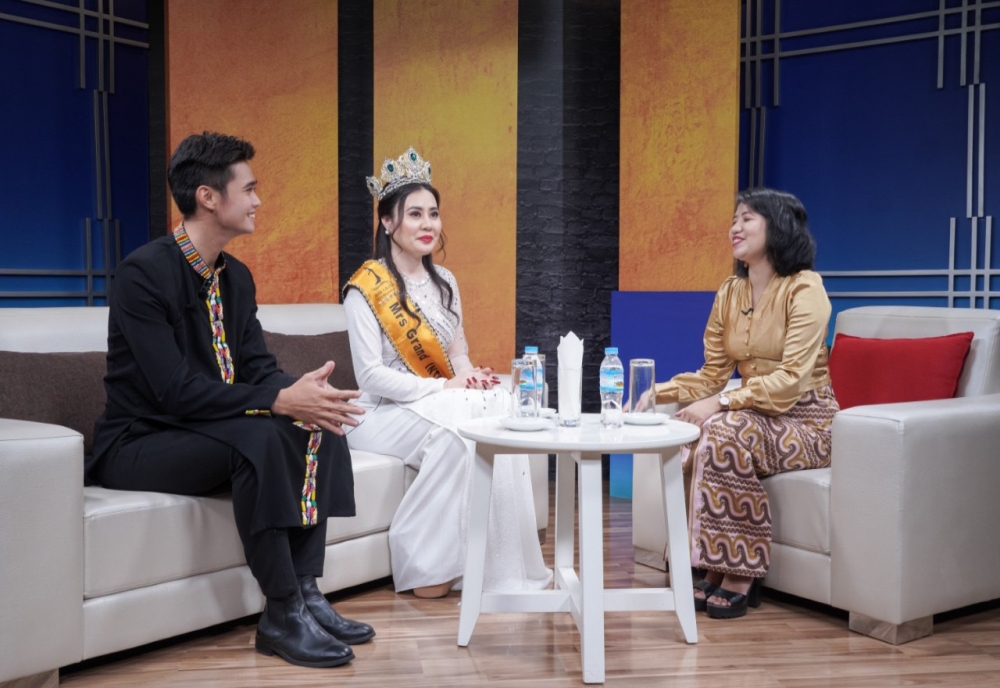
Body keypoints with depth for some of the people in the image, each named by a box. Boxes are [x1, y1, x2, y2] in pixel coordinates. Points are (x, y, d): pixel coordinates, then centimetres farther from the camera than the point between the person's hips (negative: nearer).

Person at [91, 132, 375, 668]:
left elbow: (258, 366, 4)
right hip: (137, 444, -8)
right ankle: (282, 615, -23)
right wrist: (280, 401, -31)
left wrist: (301, 391, -19)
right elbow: (176, 390, -27)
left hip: (206, 431, 8)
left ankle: (305, 591, -11)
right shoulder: (142, 273, -20)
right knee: (260, 437, -32)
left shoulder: (236, 277, 6)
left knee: (320, 431, -11)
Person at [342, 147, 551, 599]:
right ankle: (427, 566, -22)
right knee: (454, 429, -35)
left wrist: (473, 375, -10)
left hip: (445, 406, 6)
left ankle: (500, 560, -23)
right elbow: (371, 376, -15)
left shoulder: (444, 282, 13)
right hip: (385, 412, -5)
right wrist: (442, 387, -23)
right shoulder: (366, 287, -8)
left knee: (500, 410, -26)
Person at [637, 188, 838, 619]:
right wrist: (659, 392, -10)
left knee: (726, 431, -33)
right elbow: (712, 374, 7)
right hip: (756, 416, 6)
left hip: (805, 420, -6)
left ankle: (740, 577, -22)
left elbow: (792, 379, -23)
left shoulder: (804, 289, -13)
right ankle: (717, 571, -14)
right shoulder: (730, 293, 8)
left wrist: (720, 403, -31)